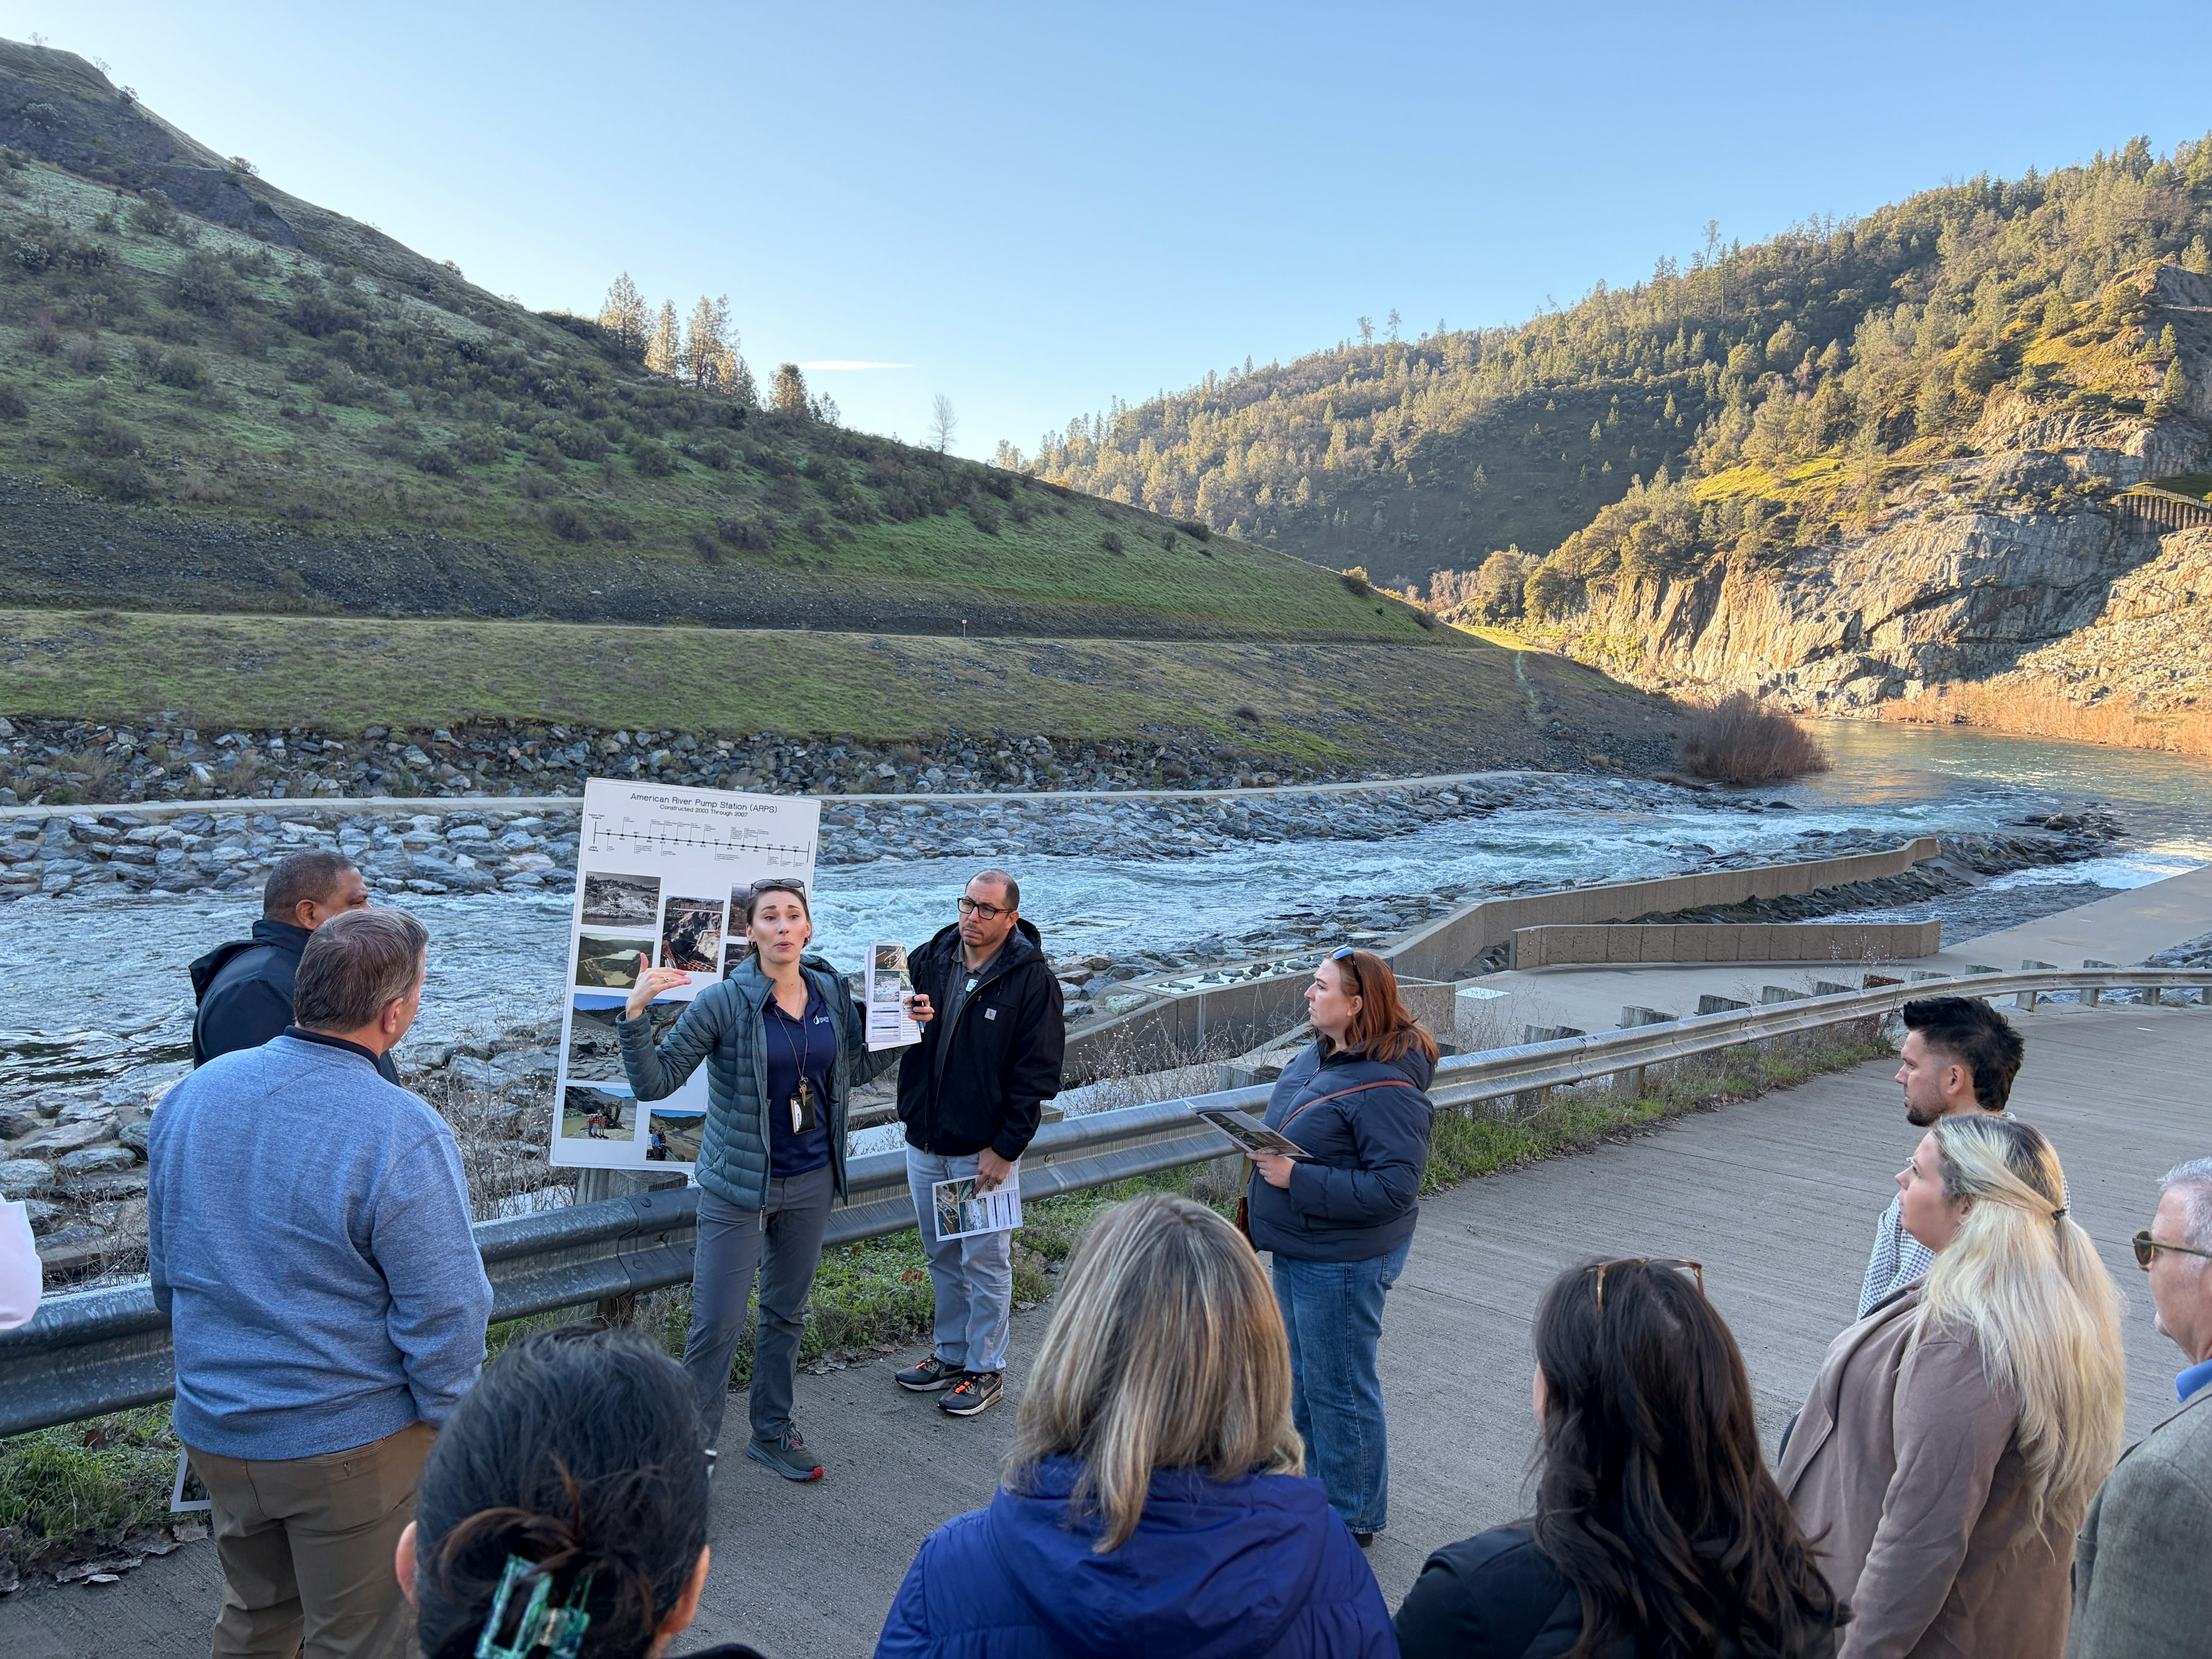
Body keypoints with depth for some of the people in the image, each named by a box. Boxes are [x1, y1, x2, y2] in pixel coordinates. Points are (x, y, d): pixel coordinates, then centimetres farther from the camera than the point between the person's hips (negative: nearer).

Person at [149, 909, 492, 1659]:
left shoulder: (193, 1093, -4)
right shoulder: (403, 1134, -25)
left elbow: (166, 1271, 9)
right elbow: (444, 1316, -21)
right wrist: (450, 1430, -5)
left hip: (216, 1429, 6)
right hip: (349, 1442, -6)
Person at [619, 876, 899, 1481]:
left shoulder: (831, 993, -1)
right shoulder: (725, 1002, -15)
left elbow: (857, 1068, 15)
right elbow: (654, 1083, -15)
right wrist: (636, 1015, -29)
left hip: (811, 1181, 5)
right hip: (740, 1186, -5)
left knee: (786, 1313, 18)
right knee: (717, 1324, -3)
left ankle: (773, 1432, 35)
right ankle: (694, 1447, 14)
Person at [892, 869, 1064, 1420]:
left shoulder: (1032, 979, -12)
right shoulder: (928, 960, 3)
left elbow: (1038, 1073, -12)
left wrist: (1005, 1149, -15)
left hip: (985, 1150, -5)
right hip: (924, 1142, 6)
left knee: (985, 1261, 4)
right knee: (942, 1255, 18)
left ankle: (986, 1368, 19)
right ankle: (950, 1354, 34)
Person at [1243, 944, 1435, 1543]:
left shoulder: (1386, 1087, -26)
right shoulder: (1319, 1056, 3)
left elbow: (1394, 1188, -29)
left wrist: (1297, 1179, -28)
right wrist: (1264, 1151, -1)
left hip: (1343, 1262, -10)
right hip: (1297, 1249, 10)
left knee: (1339, 1389, 6)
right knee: (1303, 1377, 24)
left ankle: (1353, 1517, 24)